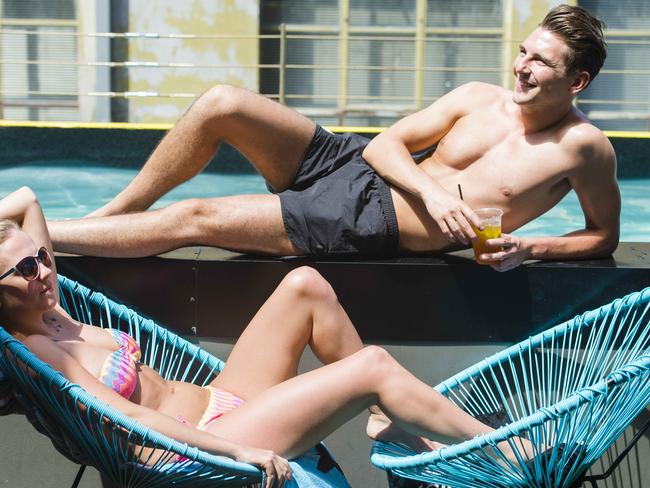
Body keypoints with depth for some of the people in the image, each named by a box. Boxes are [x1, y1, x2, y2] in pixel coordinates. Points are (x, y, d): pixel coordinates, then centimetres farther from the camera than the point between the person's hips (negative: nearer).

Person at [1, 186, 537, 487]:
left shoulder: (49, 315, 9)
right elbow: (125, 416, -24)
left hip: (215, 403, 10)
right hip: (199, 445, -9)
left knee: (305, 284, -2)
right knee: (374, 365, -16)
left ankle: (392, 424, 6)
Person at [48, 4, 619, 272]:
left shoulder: (584, 146, -4)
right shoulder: (479, 99, 7)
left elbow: (605, 235, 4)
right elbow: (385, 143, 5)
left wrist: (528, 248, -13)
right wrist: (430, 188, -15)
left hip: (373, 225, -5)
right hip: (349, 163, 6)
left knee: (192, 219, -13)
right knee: (222, 103, -12)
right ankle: (105, 215, 5)